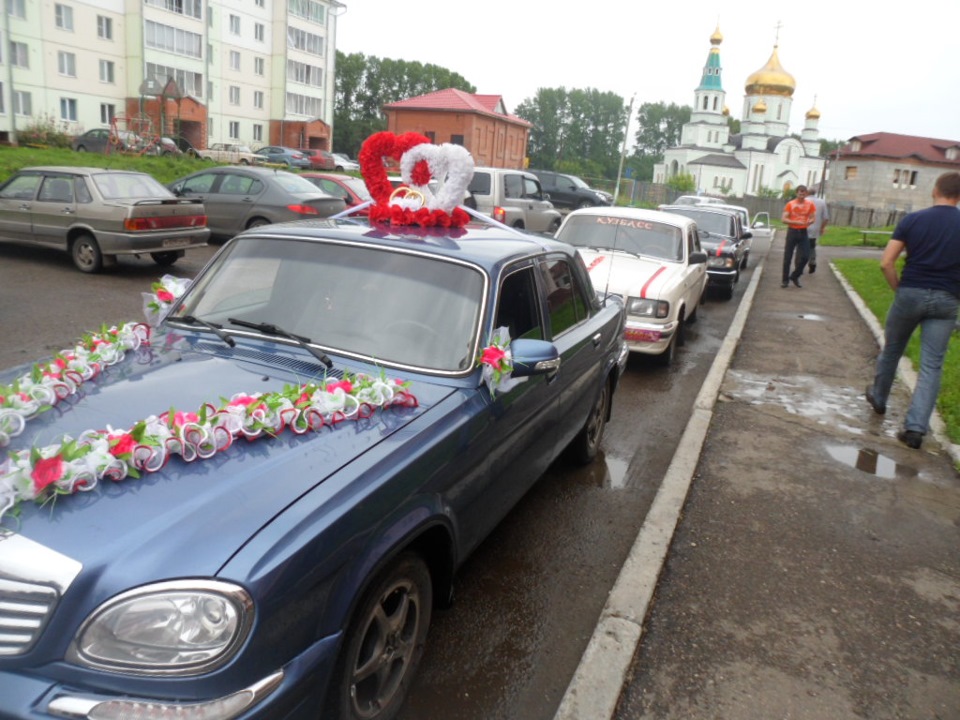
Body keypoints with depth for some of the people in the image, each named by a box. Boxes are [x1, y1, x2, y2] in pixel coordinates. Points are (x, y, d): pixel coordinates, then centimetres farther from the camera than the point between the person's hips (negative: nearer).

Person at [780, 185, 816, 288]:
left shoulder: (810, 204, 3)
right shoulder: (790, 204, -2)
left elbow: (812, 218, 6)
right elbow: (784, 219, -8)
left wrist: (809, 222, -18)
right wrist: (796, 222, -22)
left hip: (803, 232, 2)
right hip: (792, 231, -2)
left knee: (804, 257, -5)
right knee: (787, 257, 1)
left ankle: (795, 276, 13)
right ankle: (785, 280, 9)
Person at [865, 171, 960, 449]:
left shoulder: (913, 220, -3)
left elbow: (886, 263, -8)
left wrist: (898, 288, 5)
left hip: (910, 293, 0)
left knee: (892, 349, 21)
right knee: (931, 365, 3)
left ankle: (878, 397, 40)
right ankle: (916, 427, -2)